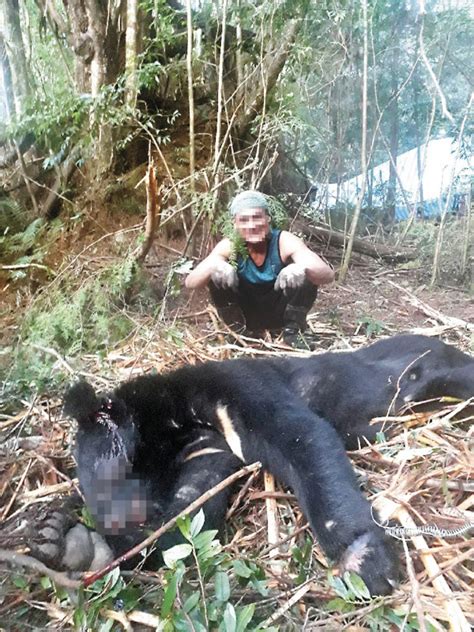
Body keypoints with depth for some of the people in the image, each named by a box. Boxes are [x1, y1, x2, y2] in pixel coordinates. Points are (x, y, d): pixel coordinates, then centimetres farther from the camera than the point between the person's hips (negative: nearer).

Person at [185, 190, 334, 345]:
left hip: (281, 313, -1)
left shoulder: (283, 242, -24)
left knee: (308, 276, -27)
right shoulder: (229, 247, -20)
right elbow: (190, 283, -25)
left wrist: (303, 267, -56)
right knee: (216, 278, -24)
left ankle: (293, 330, -4)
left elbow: (328, 274, -32)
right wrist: (213, 267, -48)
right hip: (246, 314, 1)